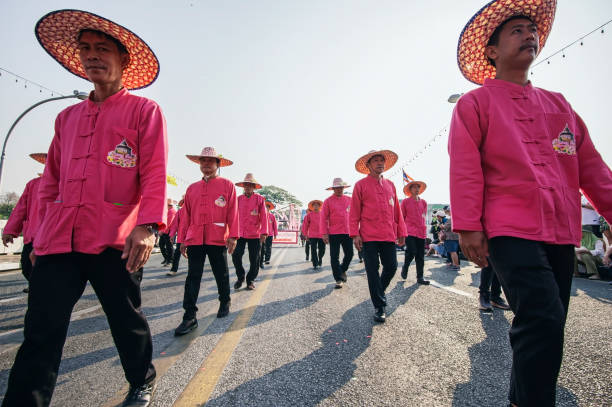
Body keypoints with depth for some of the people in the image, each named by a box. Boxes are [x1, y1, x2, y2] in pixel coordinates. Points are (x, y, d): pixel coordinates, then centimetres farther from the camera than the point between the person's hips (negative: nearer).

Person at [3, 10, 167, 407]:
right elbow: (51, 180, 22)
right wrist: (43, 228, 15)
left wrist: (147, 225, -21)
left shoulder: (144, 110, 3)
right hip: (59, 240, 5)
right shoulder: (68, 117, 20)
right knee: (40, 333, 5)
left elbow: (154, 174, -9)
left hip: (115, 241, -5)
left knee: (127, 321, 10)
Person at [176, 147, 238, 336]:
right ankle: (190, 317, 9)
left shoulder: (227, 185, 4)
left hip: (218, 239, -3)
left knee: (221, 274, 10)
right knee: (193, 276, 2)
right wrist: (182, 239, 11)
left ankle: (225, 302, 33)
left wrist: (233, 236, -10)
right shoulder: (192, 188, 15)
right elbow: (186, 215, 15)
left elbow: (233, 212, -3)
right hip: (194, 239, 3)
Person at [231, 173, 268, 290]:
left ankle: (250, 280, 24)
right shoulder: (238, 199, 6)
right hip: (240, 234, 2)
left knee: (254, 259, 5)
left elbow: (264, 217, -3)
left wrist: (264, 233, -11)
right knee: (236, 256, -5)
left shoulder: (260, 199, -1)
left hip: (254, 235, -2)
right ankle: (240, 277, 20)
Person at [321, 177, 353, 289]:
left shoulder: (349, 200, 9)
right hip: (334, 234, -3)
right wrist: (324, 233, -10)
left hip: (348, 232, 3)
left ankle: (343, 270, 36)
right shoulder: (328, 201, 0)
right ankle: (339, 279, 13)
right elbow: (324, 218, -3)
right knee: (334, 257, 1)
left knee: (349, 254, 8)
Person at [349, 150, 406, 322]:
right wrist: (355, 234, -8)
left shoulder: (390, 185, 14)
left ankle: (379, 290, 36)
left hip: (388, 235, 4)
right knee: (373, 270, 1)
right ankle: (379, 306, 14)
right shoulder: (361, 185, 2)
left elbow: (396, 210, 15)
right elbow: (354, 212, -1)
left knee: (391, 266, 7)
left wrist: (401, 232, 13)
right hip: (369, 236, -4)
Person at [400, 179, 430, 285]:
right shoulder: (405, 201, 2)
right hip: (409, 231, -4)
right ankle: (405, 268, 17)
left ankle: (420, 277, 11)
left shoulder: (424, 202, 13)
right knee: (411, 252, -12)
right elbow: (401, 217, 5)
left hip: (421, 232, 4)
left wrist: (423, 227, 15)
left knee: (420, 256, 4)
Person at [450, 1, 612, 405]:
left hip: (562, 235, 6)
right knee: (543, 323, -15)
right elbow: (465, 168, -8)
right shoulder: (475, 103, 4)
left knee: (544, 330, 12)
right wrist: (468, 227, -15)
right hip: (510, 232, -6)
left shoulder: (558, 103, 21)